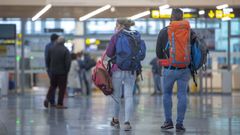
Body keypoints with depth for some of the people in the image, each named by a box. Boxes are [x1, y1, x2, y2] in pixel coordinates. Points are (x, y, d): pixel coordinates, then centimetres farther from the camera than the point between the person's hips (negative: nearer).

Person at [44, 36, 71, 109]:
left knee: (52, 86, 19)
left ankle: (48, 99, 0)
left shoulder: (51, 49, 3)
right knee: (62, 88, 3)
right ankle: (59, 104, 3)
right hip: (62, 72, -4)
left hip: (53, 72, 5)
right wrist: (66, 71, -4)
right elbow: (68, 62, -15)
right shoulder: (65, 50, -12)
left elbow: (47, 60, 10)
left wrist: (49, 68, 20)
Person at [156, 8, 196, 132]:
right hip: (184, 69, 1)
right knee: (182, 95, 5)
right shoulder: (189, 32, 0)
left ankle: (168, 121, 13)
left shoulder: (164, 32, -3)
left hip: (169, 69, -1)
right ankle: (180, 124, 3)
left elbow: (158, 52, 3)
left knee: (167, 94, 15)